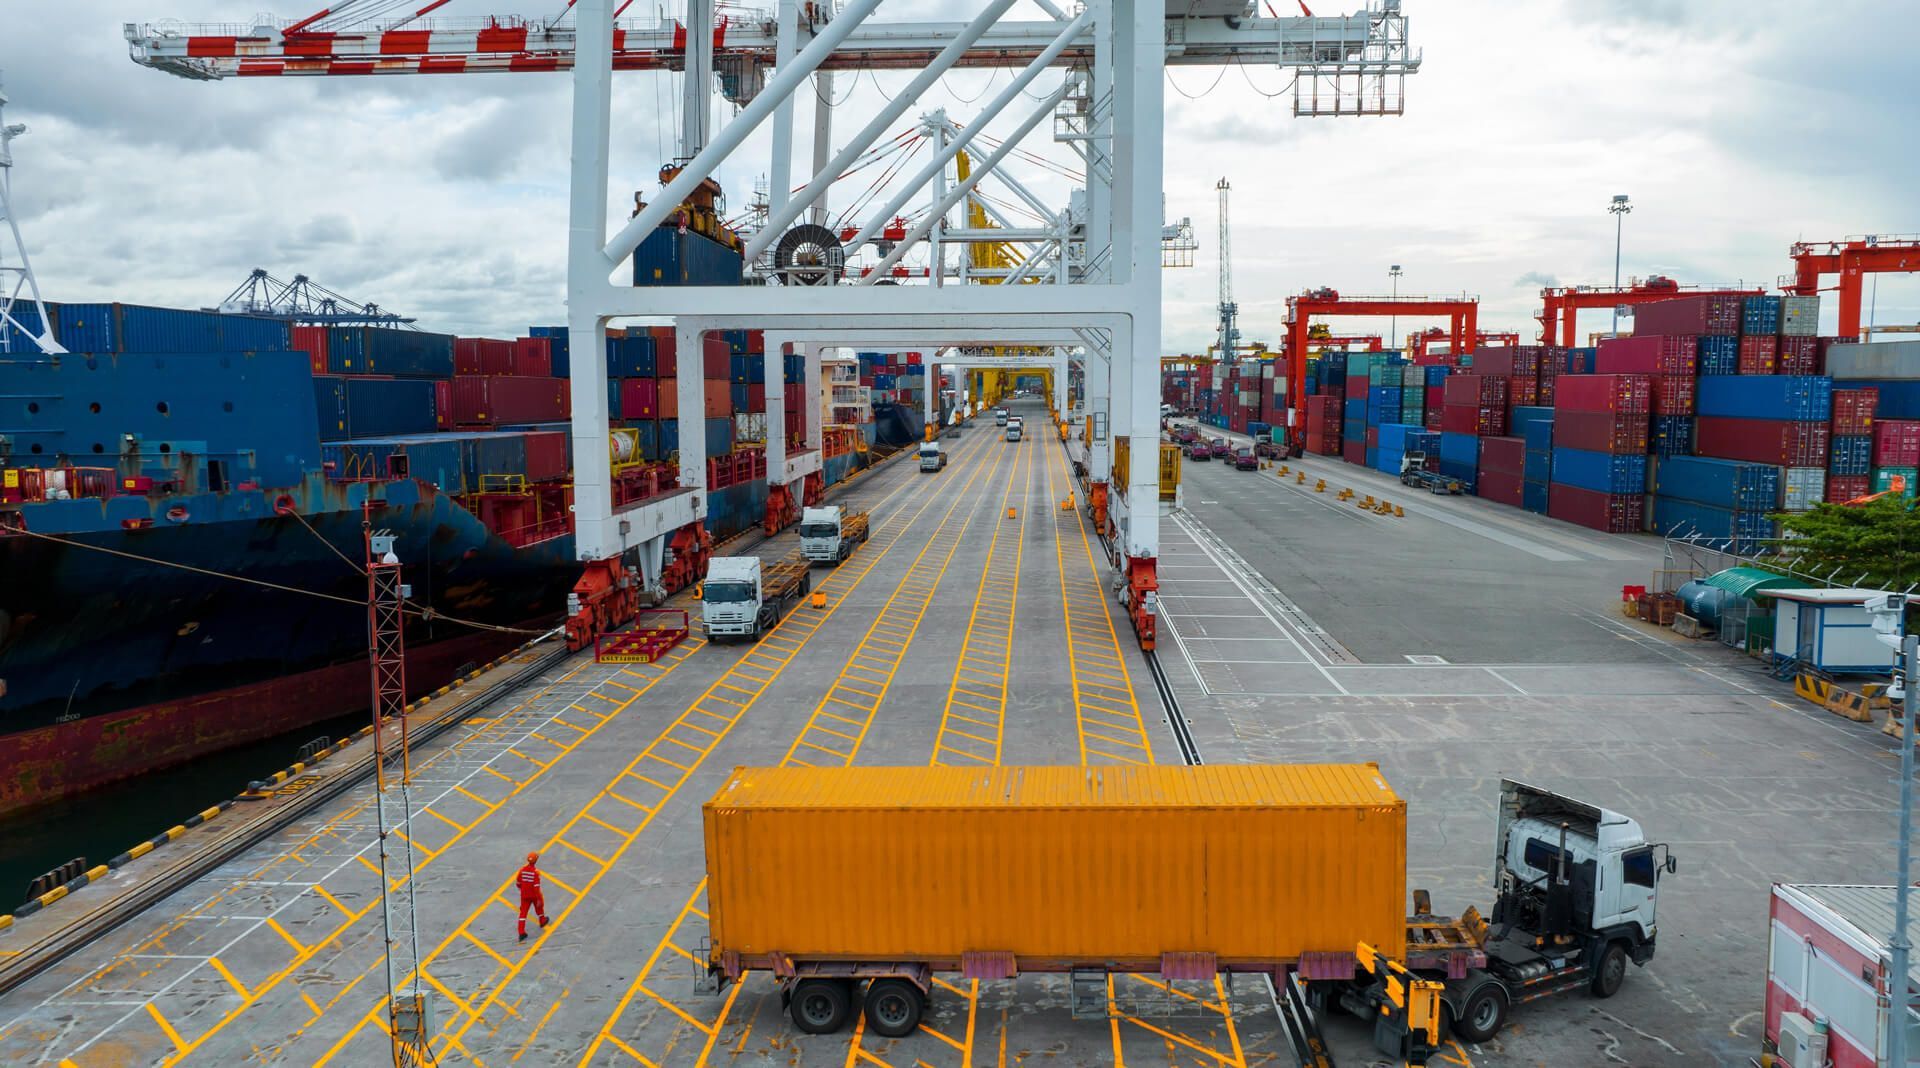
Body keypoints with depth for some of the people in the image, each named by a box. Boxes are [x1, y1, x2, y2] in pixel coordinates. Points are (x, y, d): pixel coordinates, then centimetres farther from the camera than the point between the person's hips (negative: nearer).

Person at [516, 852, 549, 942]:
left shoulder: (522, 870, -7)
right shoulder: (535, 872, -22)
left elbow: (518, 882, 4)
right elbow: (536, 886, -24)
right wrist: (539, 899, -20)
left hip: (524, 895, 3)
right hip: (534, 895, -3)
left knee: (523, 913, 4)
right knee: (539, 906, 25)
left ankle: (521, 933, -2)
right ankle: (542, 921, 48)